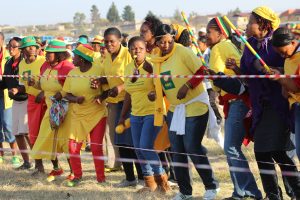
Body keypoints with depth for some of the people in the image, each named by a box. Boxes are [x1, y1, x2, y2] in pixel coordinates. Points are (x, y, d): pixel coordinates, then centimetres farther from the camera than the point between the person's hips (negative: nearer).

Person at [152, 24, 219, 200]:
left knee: (192, 148, -9)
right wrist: (156, 95, -2)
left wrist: (186, 86, -27)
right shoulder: (158, 62, 7)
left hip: (195, 106, -7)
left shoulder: (183, 52, -13)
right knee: (177, 151, 7)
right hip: (174, 109, 7)